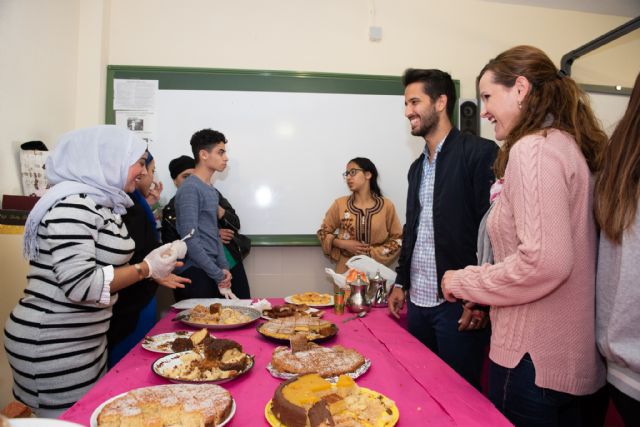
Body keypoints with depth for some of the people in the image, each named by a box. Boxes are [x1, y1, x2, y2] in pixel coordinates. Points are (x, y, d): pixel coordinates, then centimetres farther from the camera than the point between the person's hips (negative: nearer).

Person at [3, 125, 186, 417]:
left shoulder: (101, 203, 6)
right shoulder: (74, 204, -22)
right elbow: (79, 284, -28)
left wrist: (152, 270, 8)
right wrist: (146, 269, -19)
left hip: (84, 339, 9)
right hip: (53, 345, -9)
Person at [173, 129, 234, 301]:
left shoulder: (211, 189, 12)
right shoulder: (190, 189, -15)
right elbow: (190, 241, -20)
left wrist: (223, 268, 5)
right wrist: (219, 275, -14)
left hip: (211, 273, 8)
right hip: (194, 274, -8)